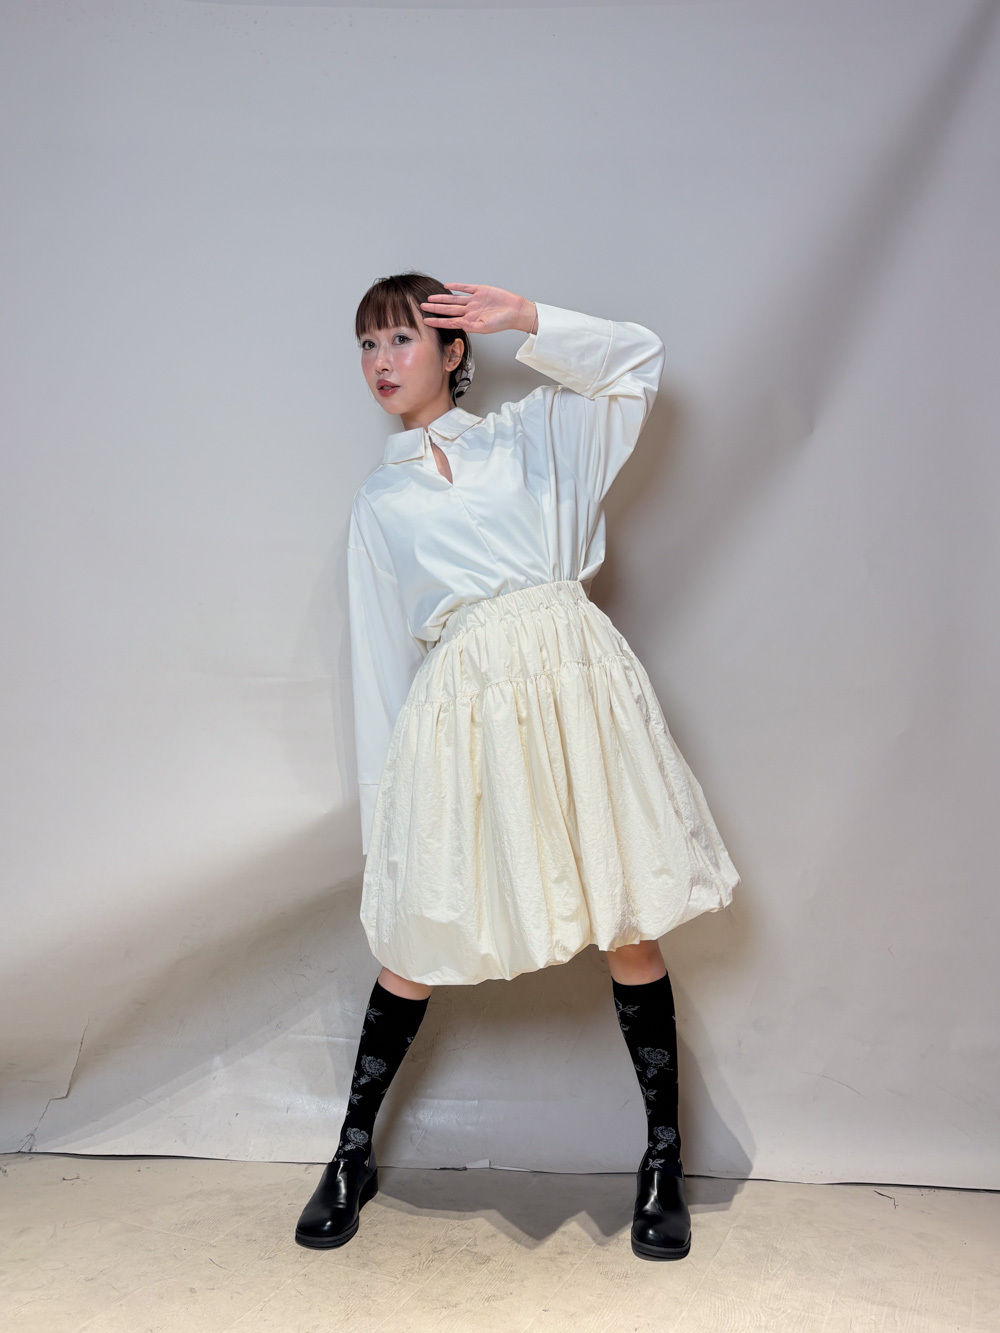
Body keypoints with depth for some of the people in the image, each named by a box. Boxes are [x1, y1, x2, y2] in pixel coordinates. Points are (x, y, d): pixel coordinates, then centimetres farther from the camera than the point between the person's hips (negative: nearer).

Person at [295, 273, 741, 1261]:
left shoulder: (525, 434, 16)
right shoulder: (375, 501, 17)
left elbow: (638, 358, 13)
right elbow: (377, 654, 15)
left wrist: (523, 321, 4)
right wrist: (383, 796, 12)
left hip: (573, 671, 0)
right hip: (463, 699, 1)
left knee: (626, 922, 3)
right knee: (418, 938, 4)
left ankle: (663, 1158, 20)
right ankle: (353, 1153, 25)